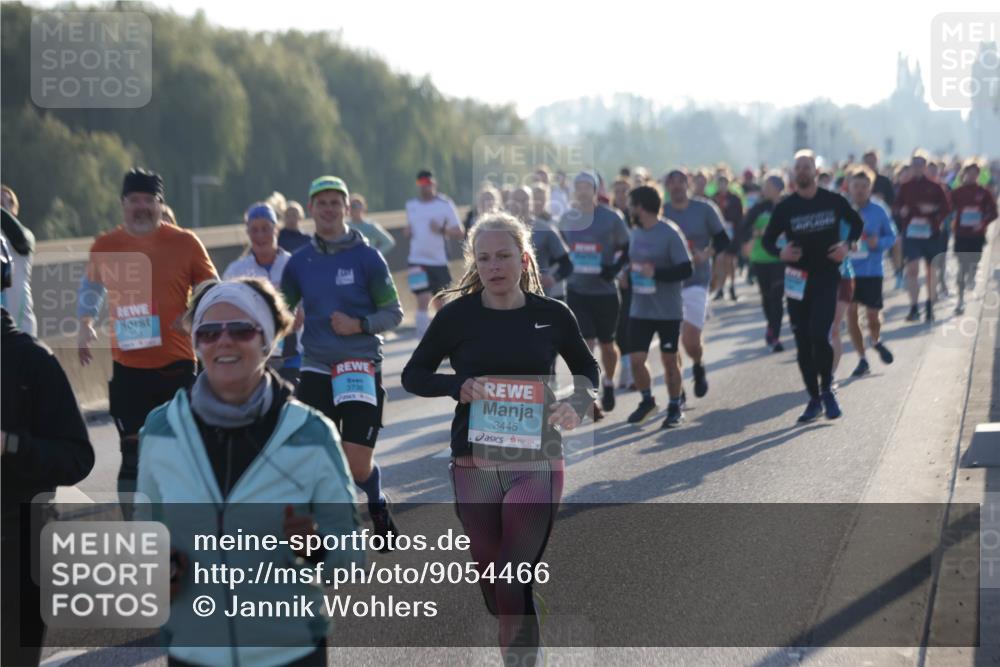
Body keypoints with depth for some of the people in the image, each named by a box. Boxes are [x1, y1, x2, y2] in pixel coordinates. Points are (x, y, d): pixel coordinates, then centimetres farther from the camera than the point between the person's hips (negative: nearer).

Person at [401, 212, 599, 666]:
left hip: (536, 463, -2)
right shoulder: (458, 314, -3)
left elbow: (587, 369, 14)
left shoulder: (552, 315, -2)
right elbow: (413, 375, 5)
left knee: (514, 585, -10)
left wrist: (578, 404, -7)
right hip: (474, 462, 2)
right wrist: (456, 385, -15)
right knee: (489, 575, 13)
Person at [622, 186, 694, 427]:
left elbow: (686, 270, -19)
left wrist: (655, 273, -25)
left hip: (668, 311, -5)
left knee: (669, 360, 6)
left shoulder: (671, 233, -15)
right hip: (639, 310, 5)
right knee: (636, 359, 0)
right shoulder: (635, 233, 6)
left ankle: (675, 408, 23)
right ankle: (646, 400, 24)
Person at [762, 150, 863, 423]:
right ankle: (814, 398, 17)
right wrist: (780, 252, -15)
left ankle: (827, 390, 5)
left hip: (826, 278, -2)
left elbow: (857, 222, 15)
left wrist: (848, 244, -4)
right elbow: (767, 239, 7)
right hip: (798, 280, 2)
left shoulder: (833, 201, 0)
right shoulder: (785, 207, 0)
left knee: (819, 335, -17)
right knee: (803, 342, 4)